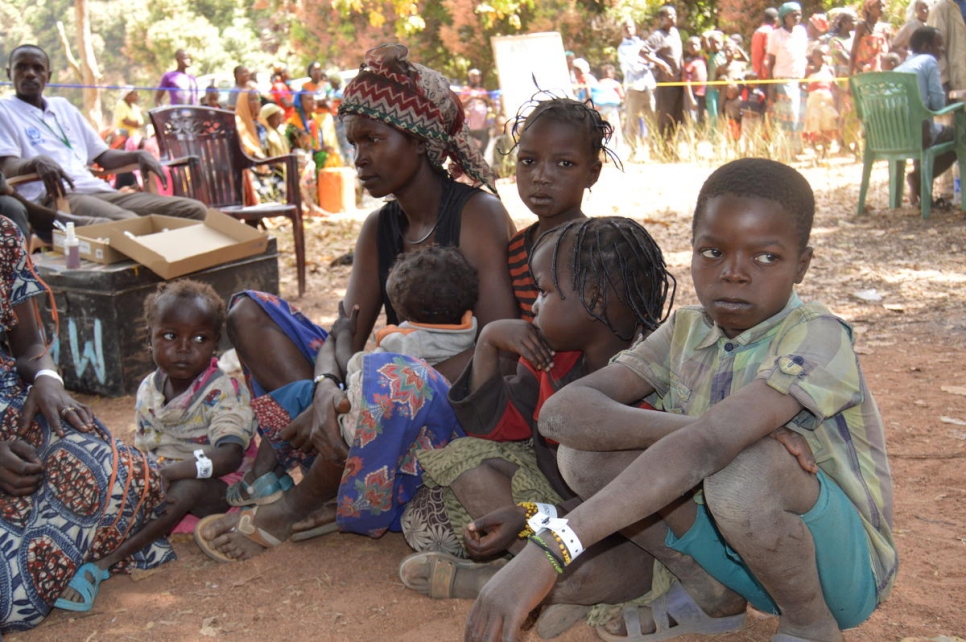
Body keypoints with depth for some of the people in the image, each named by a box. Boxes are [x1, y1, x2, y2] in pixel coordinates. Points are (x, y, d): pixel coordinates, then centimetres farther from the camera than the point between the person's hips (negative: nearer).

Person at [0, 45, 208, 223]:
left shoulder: (63, 106, 28)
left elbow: (102, 156, 28)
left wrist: (138, 155, 7)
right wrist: (37, 161, -27)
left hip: (99, 190, 7)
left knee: (195, 210, -12)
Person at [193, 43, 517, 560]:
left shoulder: (479, 215, -10)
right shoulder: (379, 229, 11)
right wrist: (326, 388, -24)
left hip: (461, 406, -7)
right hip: (397, 401, 7)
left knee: (389, 377, -42)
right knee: (250, 313, 0)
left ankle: (297, 507, -13)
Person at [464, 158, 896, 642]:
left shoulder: (815, 337, -23)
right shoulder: (686, 332, -3)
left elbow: (705, 450, -40)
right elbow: (561, 411, -17)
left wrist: (547, 552, -48)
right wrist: (680, 428, -35)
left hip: (843, 562, -5)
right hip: (732, 547, 5)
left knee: (745, 471, -37)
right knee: (584, 451, -14)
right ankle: (712, 597, 5)